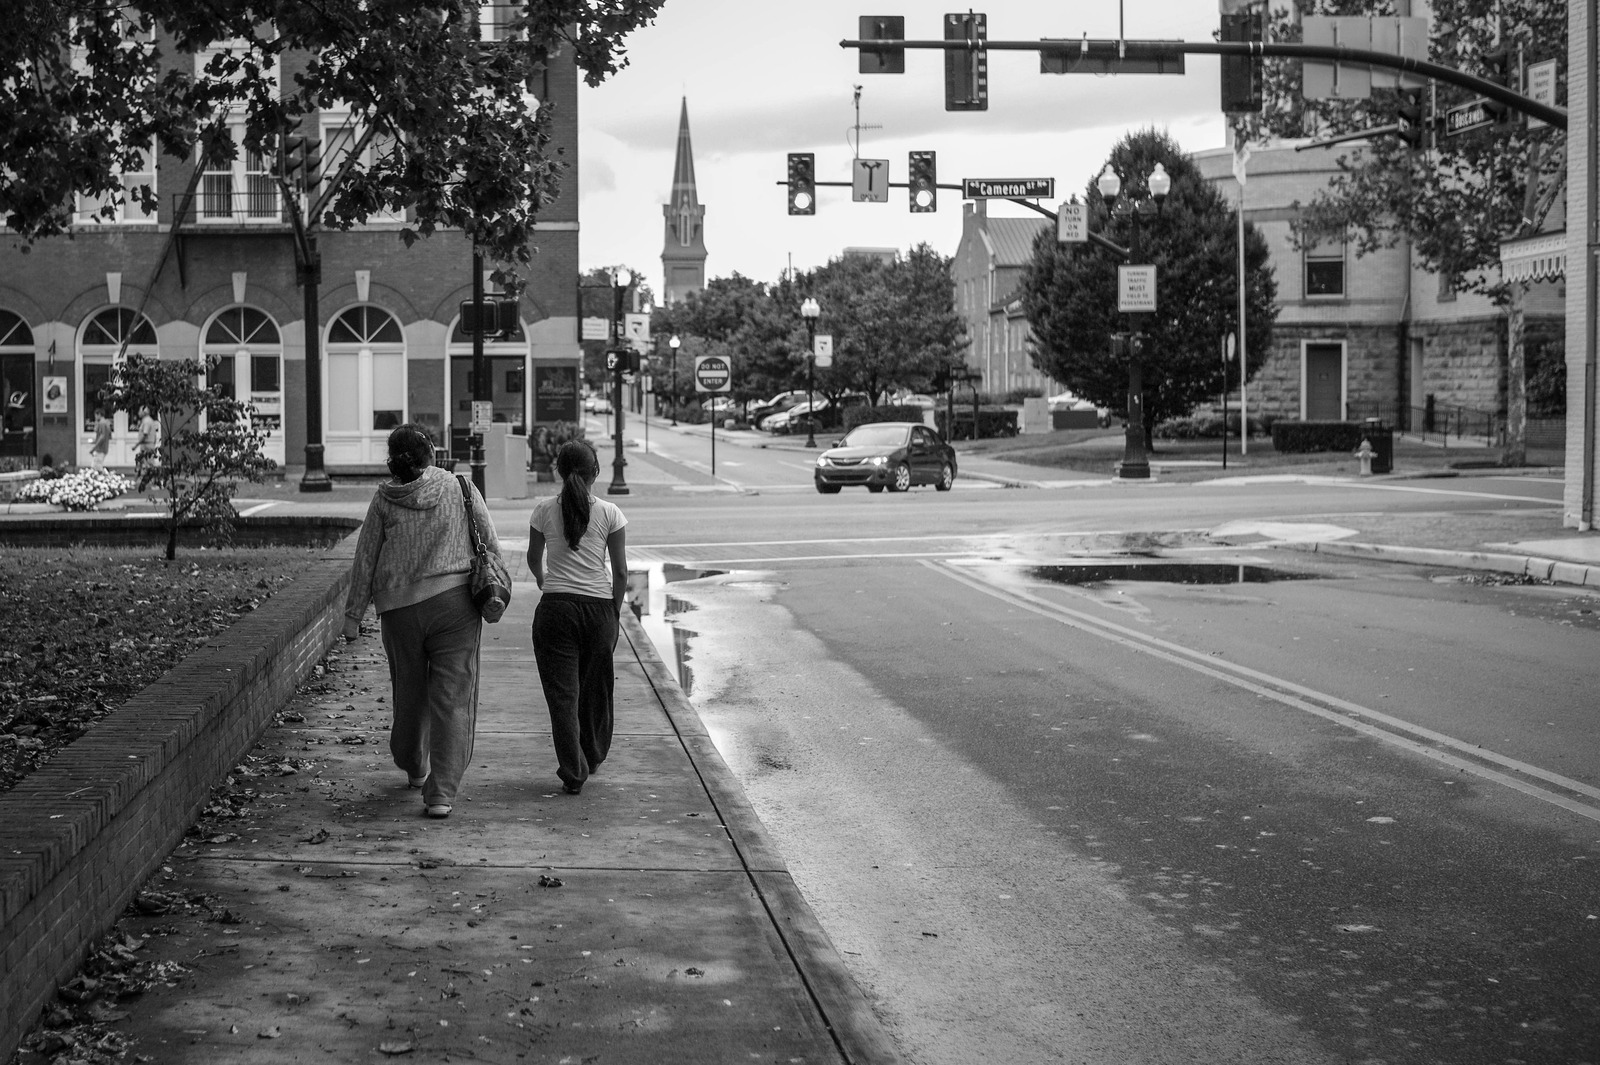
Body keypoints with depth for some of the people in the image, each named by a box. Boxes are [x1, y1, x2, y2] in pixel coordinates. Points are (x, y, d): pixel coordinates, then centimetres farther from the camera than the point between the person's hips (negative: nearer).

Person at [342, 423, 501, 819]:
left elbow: (365, 560, 3)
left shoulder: (385, 499, 2)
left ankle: (415, 769, 40)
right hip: (455, 602, -2)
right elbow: (490, 544, 3)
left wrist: (353, 615, 9)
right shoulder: (460, 488, 0)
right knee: (453, 699, -1)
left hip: (400, 608, 2)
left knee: (409, 693, 20)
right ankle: (441, 793, -8)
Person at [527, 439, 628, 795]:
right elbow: (620, 571, -1)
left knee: (562, 692, 3)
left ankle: (573, 772, -2)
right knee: (596, 686, 19)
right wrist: (615, 610, 12)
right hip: (599, 606, 1)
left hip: (555, 606, -1)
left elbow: (533, 558, 12)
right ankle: (593, 758, 36)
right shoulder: (609, 513, -4)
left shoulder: (545, 510, -3)